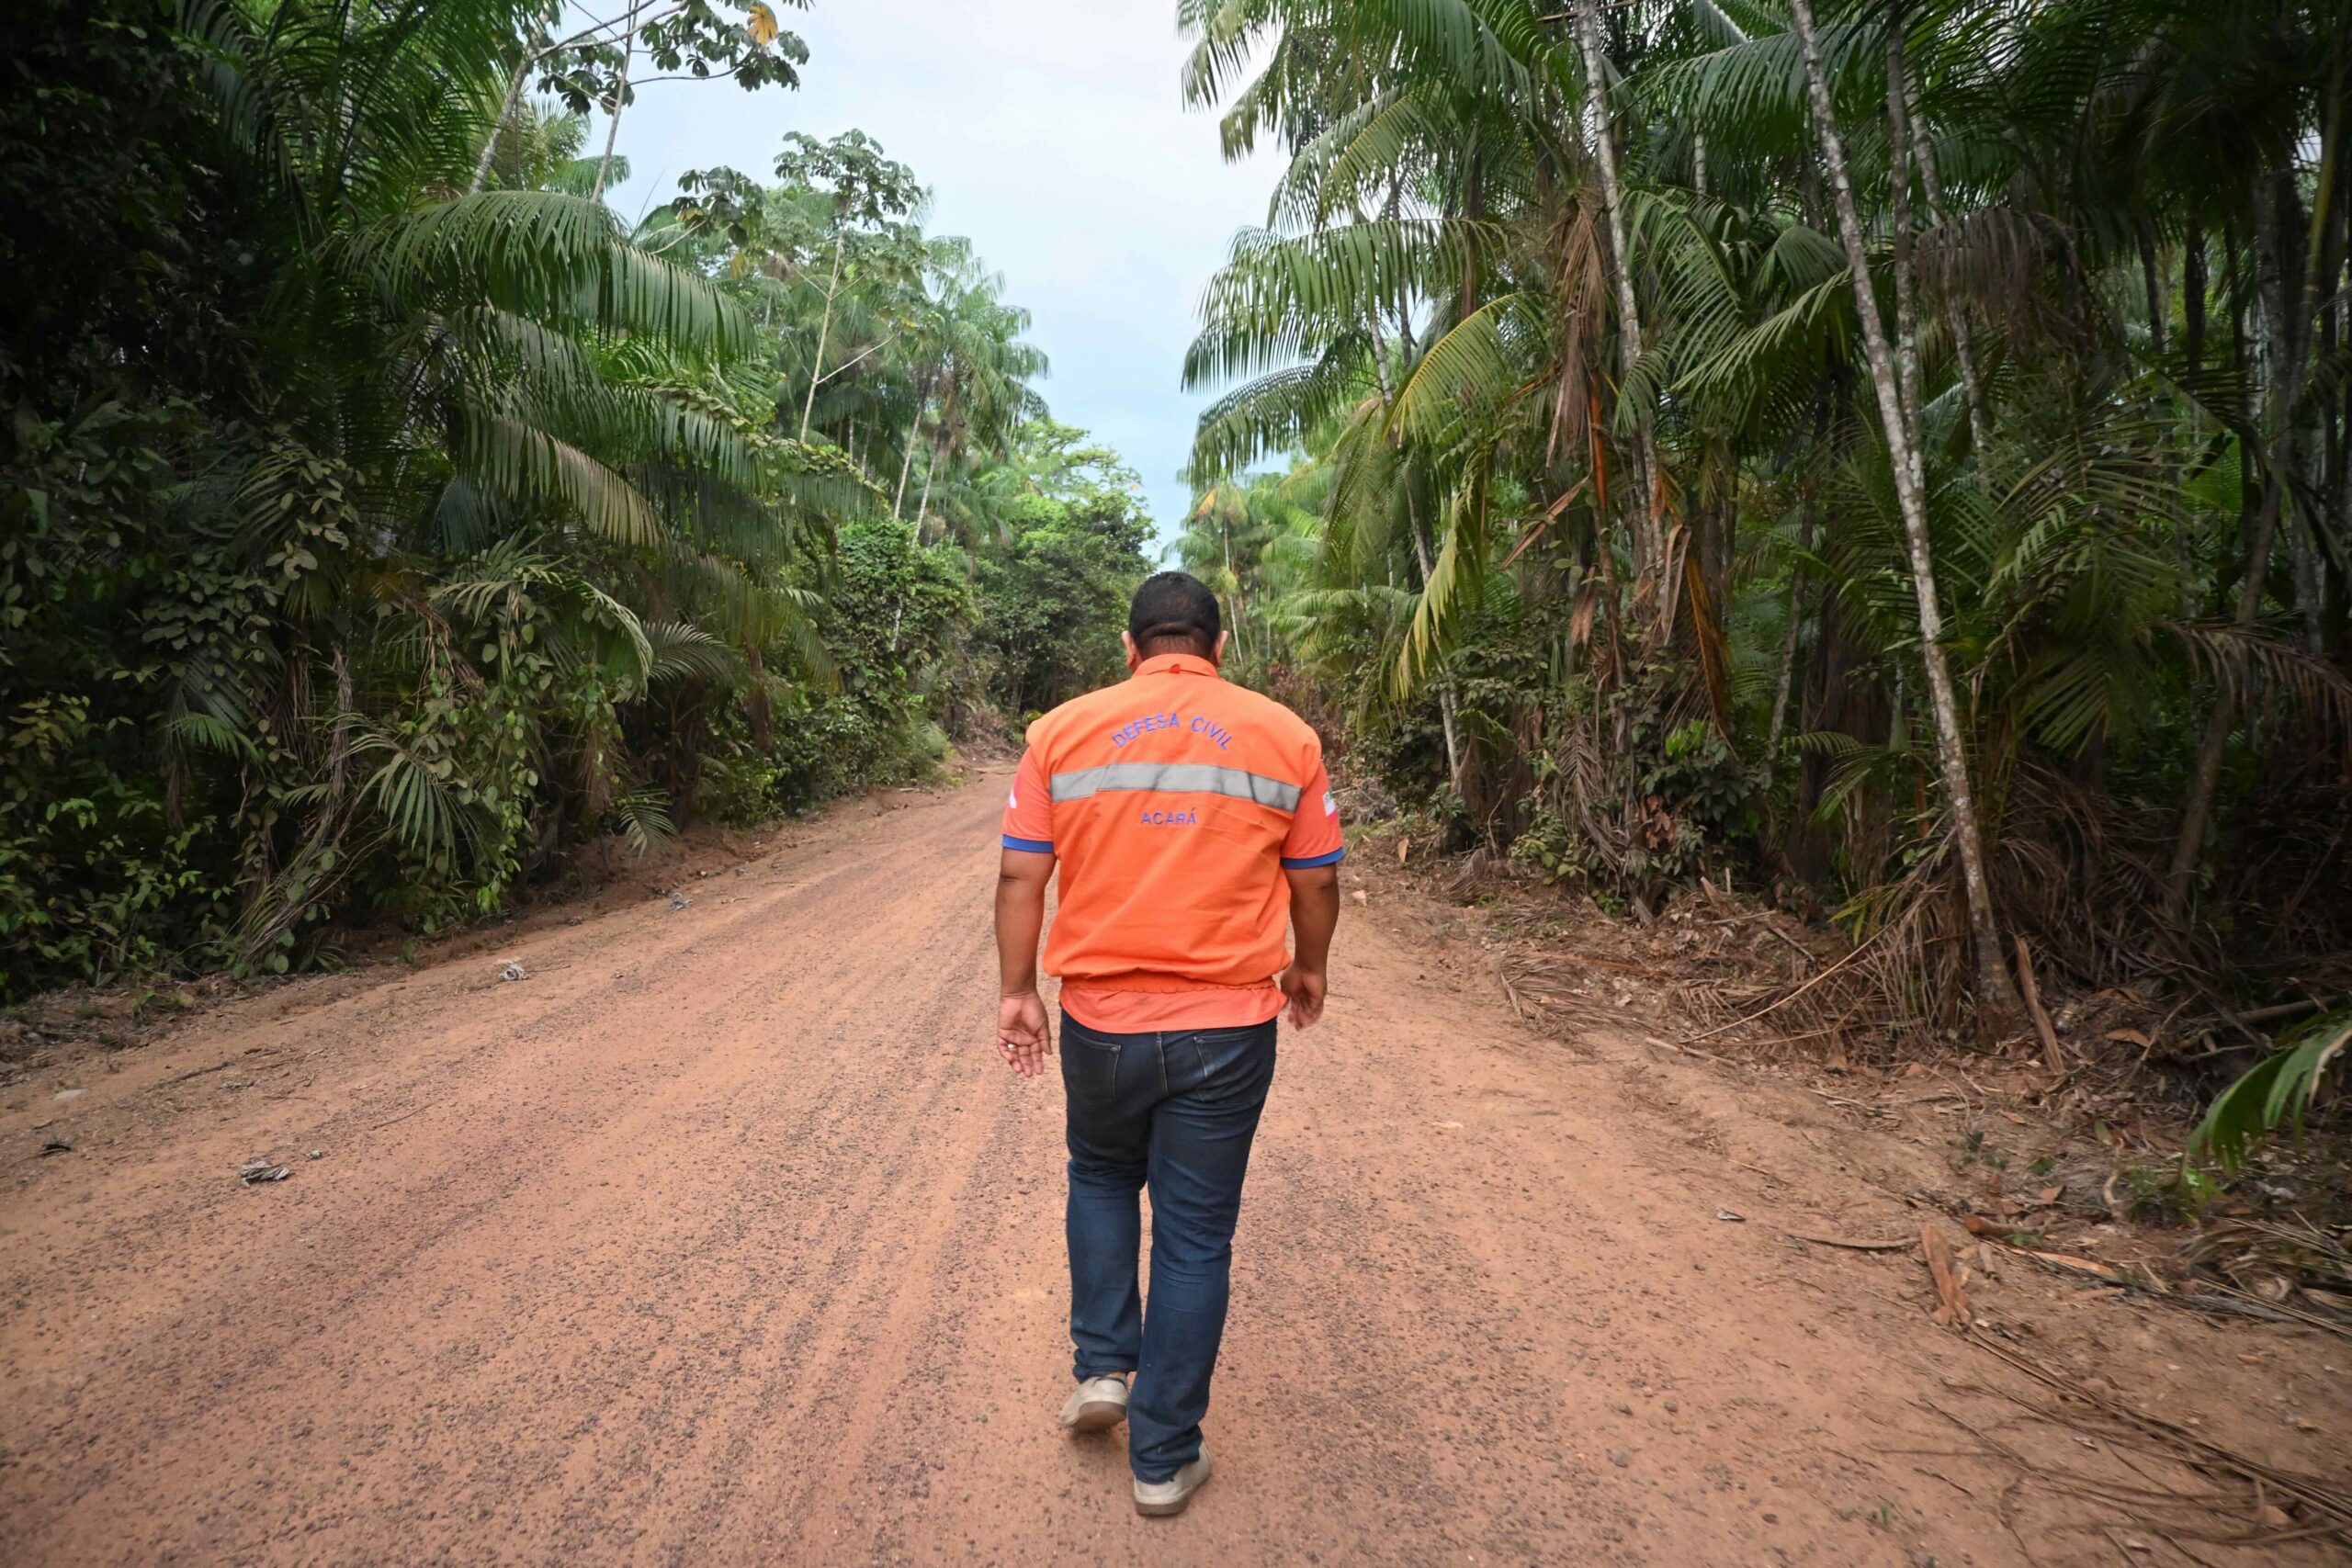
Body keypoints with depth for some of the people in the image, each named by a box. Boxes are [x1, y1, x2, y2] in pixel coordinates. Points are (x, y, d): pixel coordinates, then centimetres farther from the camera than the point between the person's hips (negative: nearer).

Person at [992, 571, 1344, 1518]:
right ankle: (1164, 1458, 21)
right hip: (1227, 1024, 0)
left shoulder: (1063, 731, 0)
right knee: (1195, 1237, 11)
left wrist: (1018, 991, 6)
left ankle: (1102, 1370, 24)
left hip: (1099, 1018, 1)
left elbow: (1020, 875, -3)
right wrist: (1307, 969, 20)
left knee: (1101, 1180, 28)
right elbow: (1316, 879, 4)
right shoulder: (1284, 736, 0)